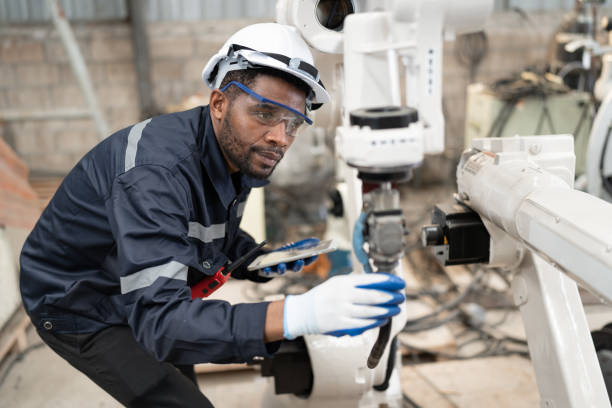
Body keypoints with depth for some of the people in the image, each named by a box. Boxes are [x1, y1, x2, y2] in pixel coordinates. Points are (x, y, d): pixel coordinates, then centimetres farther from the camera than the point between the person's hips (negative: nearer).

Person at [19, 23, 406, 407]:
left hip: (138, 295, 8)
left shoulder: (241, 154, -11)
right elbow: (159, 319, -45)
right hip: (77, 305, -7)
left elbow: (221, 240, 5)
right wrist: (299, 314, -57)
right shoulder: (156, 171, -37)